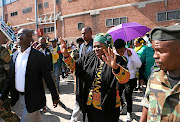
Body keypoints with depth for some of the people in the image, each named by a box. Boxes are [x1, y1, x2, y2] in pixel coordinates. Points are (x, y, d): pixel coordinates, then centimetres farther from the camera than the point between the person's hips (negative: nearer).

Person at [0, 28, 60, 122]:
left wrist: (55, 97, -9)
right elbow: (10, 78, 8)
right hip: (20, 96, 6)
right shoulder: (15, 55, 4)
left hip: (33, 98, -5)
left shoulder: (38, 56, -14)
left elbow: (48, 78, -13)